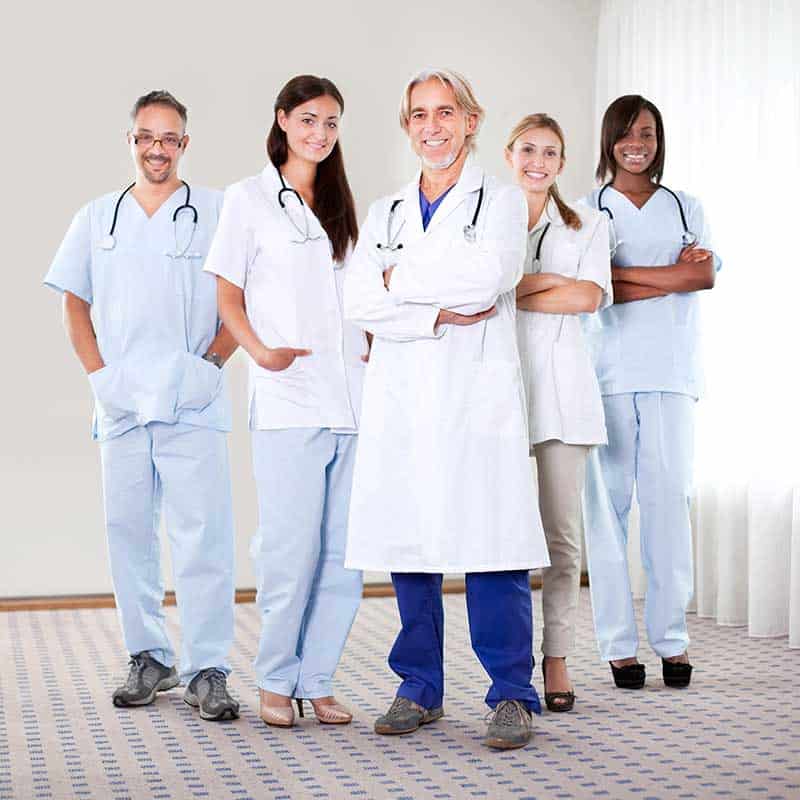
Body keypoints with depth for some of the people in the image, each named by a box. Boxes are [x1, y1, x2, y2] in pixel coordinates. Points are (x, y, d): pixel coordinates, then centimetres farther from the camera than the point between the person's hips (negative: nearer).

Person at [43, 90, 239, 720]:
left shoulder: (216, 212, 4)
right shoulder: (97, 218, 14)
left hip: (192, 404, -3)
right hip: (121, 403, 4)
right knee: (128, 530, 7)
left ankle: (208, 670, -3)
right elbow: (75, 303, 17)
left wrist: (211, 364, -7)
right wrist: (99, 373, 4)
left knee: (203, 534, -8)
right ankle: (150, 660, 19)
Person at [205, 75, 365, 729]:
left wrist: (374, 351, 7)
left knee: (344, 550, 2)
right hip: (287, 398, -4)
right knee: (292, 545, -7)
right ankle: (275, 680, 9)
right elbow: (228, 292, 3)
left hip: (352, 397, 5)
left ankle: (317, 678, 12)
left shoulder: (342, 203, 19)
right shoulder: (250, 198, 6)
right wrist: (259, 351, -12)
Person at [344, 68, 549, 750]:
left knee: (489, 539, -8)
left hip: (477, 393, -4)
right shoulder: (385, 213, 18)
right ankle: (420, 689, 15)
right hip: (399, 397, 4)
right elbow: (359, 301, 3)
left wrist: (402, 278, -2)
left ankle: (513, 695, 0)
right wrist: (438, 315, -10)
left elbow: (487, 278, -12)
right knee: (408, 540, 4)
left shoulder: (501, 202, 8)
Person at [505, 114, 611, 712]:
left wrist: (510, 293, -5)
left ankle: (557, 657, 6)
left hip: (561, 382, 1)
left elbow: (590, 297, -2)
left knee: (562, 527, -2)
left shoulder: (588, 225, 15)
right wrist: (550, 282, -9)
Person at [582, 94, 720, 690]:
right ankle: (618, 643, 1)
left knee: (669, 501, -3)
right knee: (607, 503, -4)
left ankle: (672, 638, 5)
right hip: (608, 371, -2)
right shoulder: (587, 211, 11)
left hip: (671, 372, 2)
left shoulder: (686, 209, 18)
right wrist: (674, 273, -5)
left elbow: (706, 275, -1)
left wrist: (623, 276, -6)